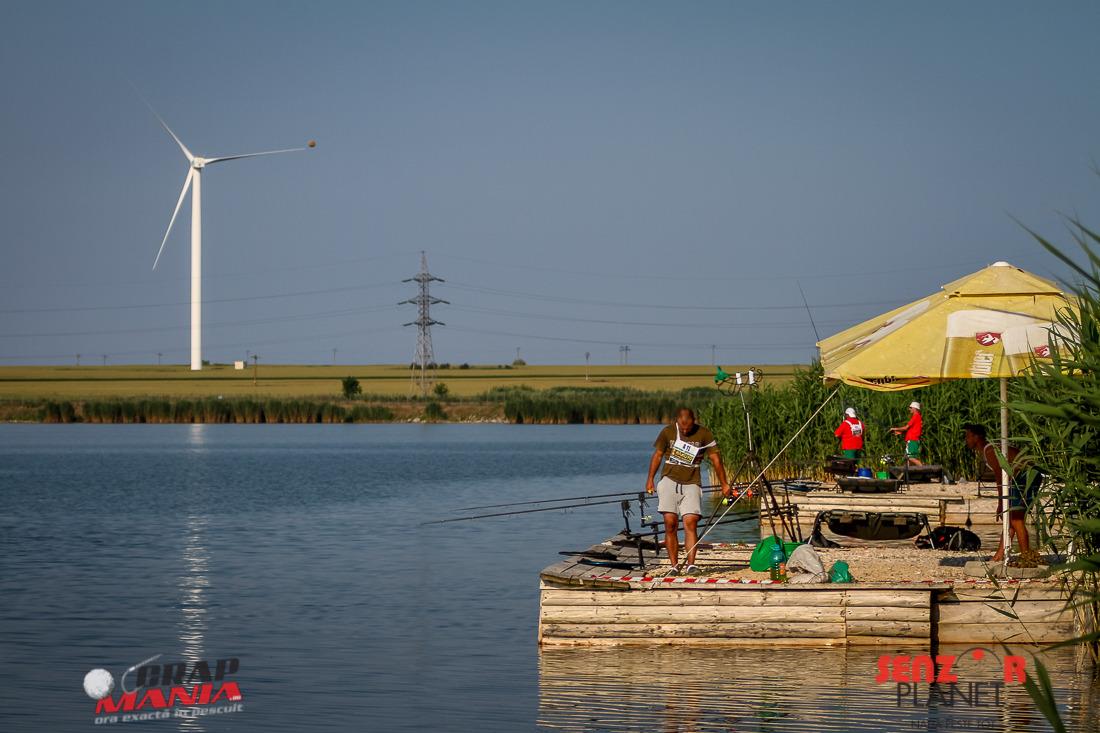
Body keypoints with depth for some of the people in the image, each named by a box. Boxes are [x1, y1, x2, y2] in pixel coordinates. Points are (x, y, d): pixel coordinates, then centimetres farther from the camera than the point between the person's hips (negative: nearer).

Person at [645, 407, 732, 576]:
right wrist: (650, 479, 10)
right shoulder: (668, 432, 4)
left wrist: (724, 484, 4)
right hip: (669, 480, 1)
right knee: (670, 523, -7)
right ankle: (674, 565, -3)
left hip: (691, 484, -1)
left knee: (691, 522, -15)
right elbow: (658, 455, 14)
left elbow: (715, 458, 4)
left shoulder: (704, 434, 0)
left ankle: (690, 564, -17)